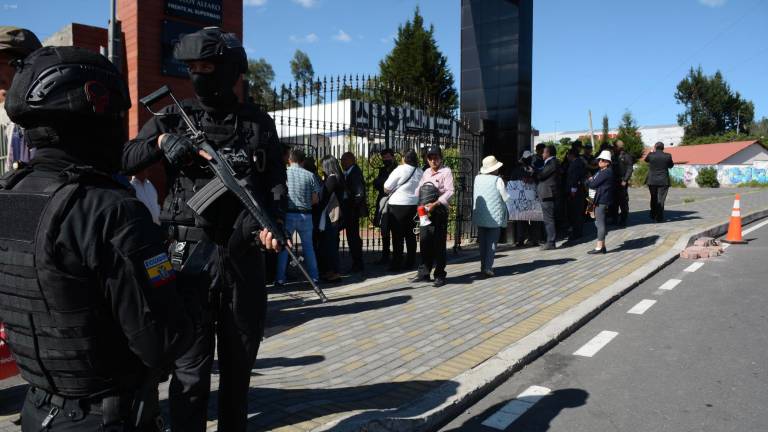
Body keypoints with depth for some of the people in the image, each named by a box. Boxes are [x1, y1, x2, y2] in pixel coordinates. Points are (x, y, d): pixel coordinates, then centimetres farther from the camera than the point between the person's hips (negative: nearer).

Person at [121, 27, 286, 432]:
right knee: (191, 367, 2)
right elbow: (120, 162, 2)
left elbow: (276, 184, 2)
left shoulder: (258, 123, 6)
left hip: (244, 256, 2)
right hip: (191, 256, -1)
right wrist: (160, 141, -14)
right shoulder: (174, 118, 5)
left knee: (239, 361, 16)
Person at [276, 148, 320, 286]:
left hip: (288, 214, -1)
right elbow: (315, 199, -1)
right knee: (308, 245, 13)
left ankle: (280, 278, 6)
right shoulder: (309, 175, -2)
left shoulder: (283, 174, -4)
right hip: (305, 215, 1)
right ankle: (314, 276, 16)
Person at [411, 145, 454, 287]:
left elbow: (449, 192, -12)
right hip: (425, 211, 6)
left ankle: (440, 275, 4)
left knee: (439, 244, -3)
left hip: (439, 211, -6)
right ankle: (424, 272, 15)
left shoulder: (446, 171, -1)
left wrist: (435, 204, -21)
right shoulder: (426, 173, 19)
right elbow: (418, 190, 18)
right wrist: (420, 204, 1)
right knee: (424, 242, 6)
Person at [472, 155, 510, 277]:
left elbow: (475, 196, 6)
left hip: (480, 217, 4)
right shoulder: (498, 180, -11)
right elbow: (506, 198, -6)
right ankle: (488, 268, -5)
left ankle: (483, 267, 16)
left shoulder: (477, 178, -1)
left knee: (482, 243, 13)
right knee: (492, 243, 2)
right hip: (495, 217, -4)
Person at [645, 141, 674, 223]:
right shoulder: (667, 156, -5)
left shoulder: (651, 155, -7)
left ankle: (653, 215, 24)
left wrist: (652, 152, 22)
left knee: (653, 198, 17)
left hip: (652, 181, 1)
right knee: (661, 199, 2)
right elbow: (671, 165, 10)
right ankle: (659, 217, 1)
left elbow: (646, 160, 15)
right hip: (663, 181, -1)